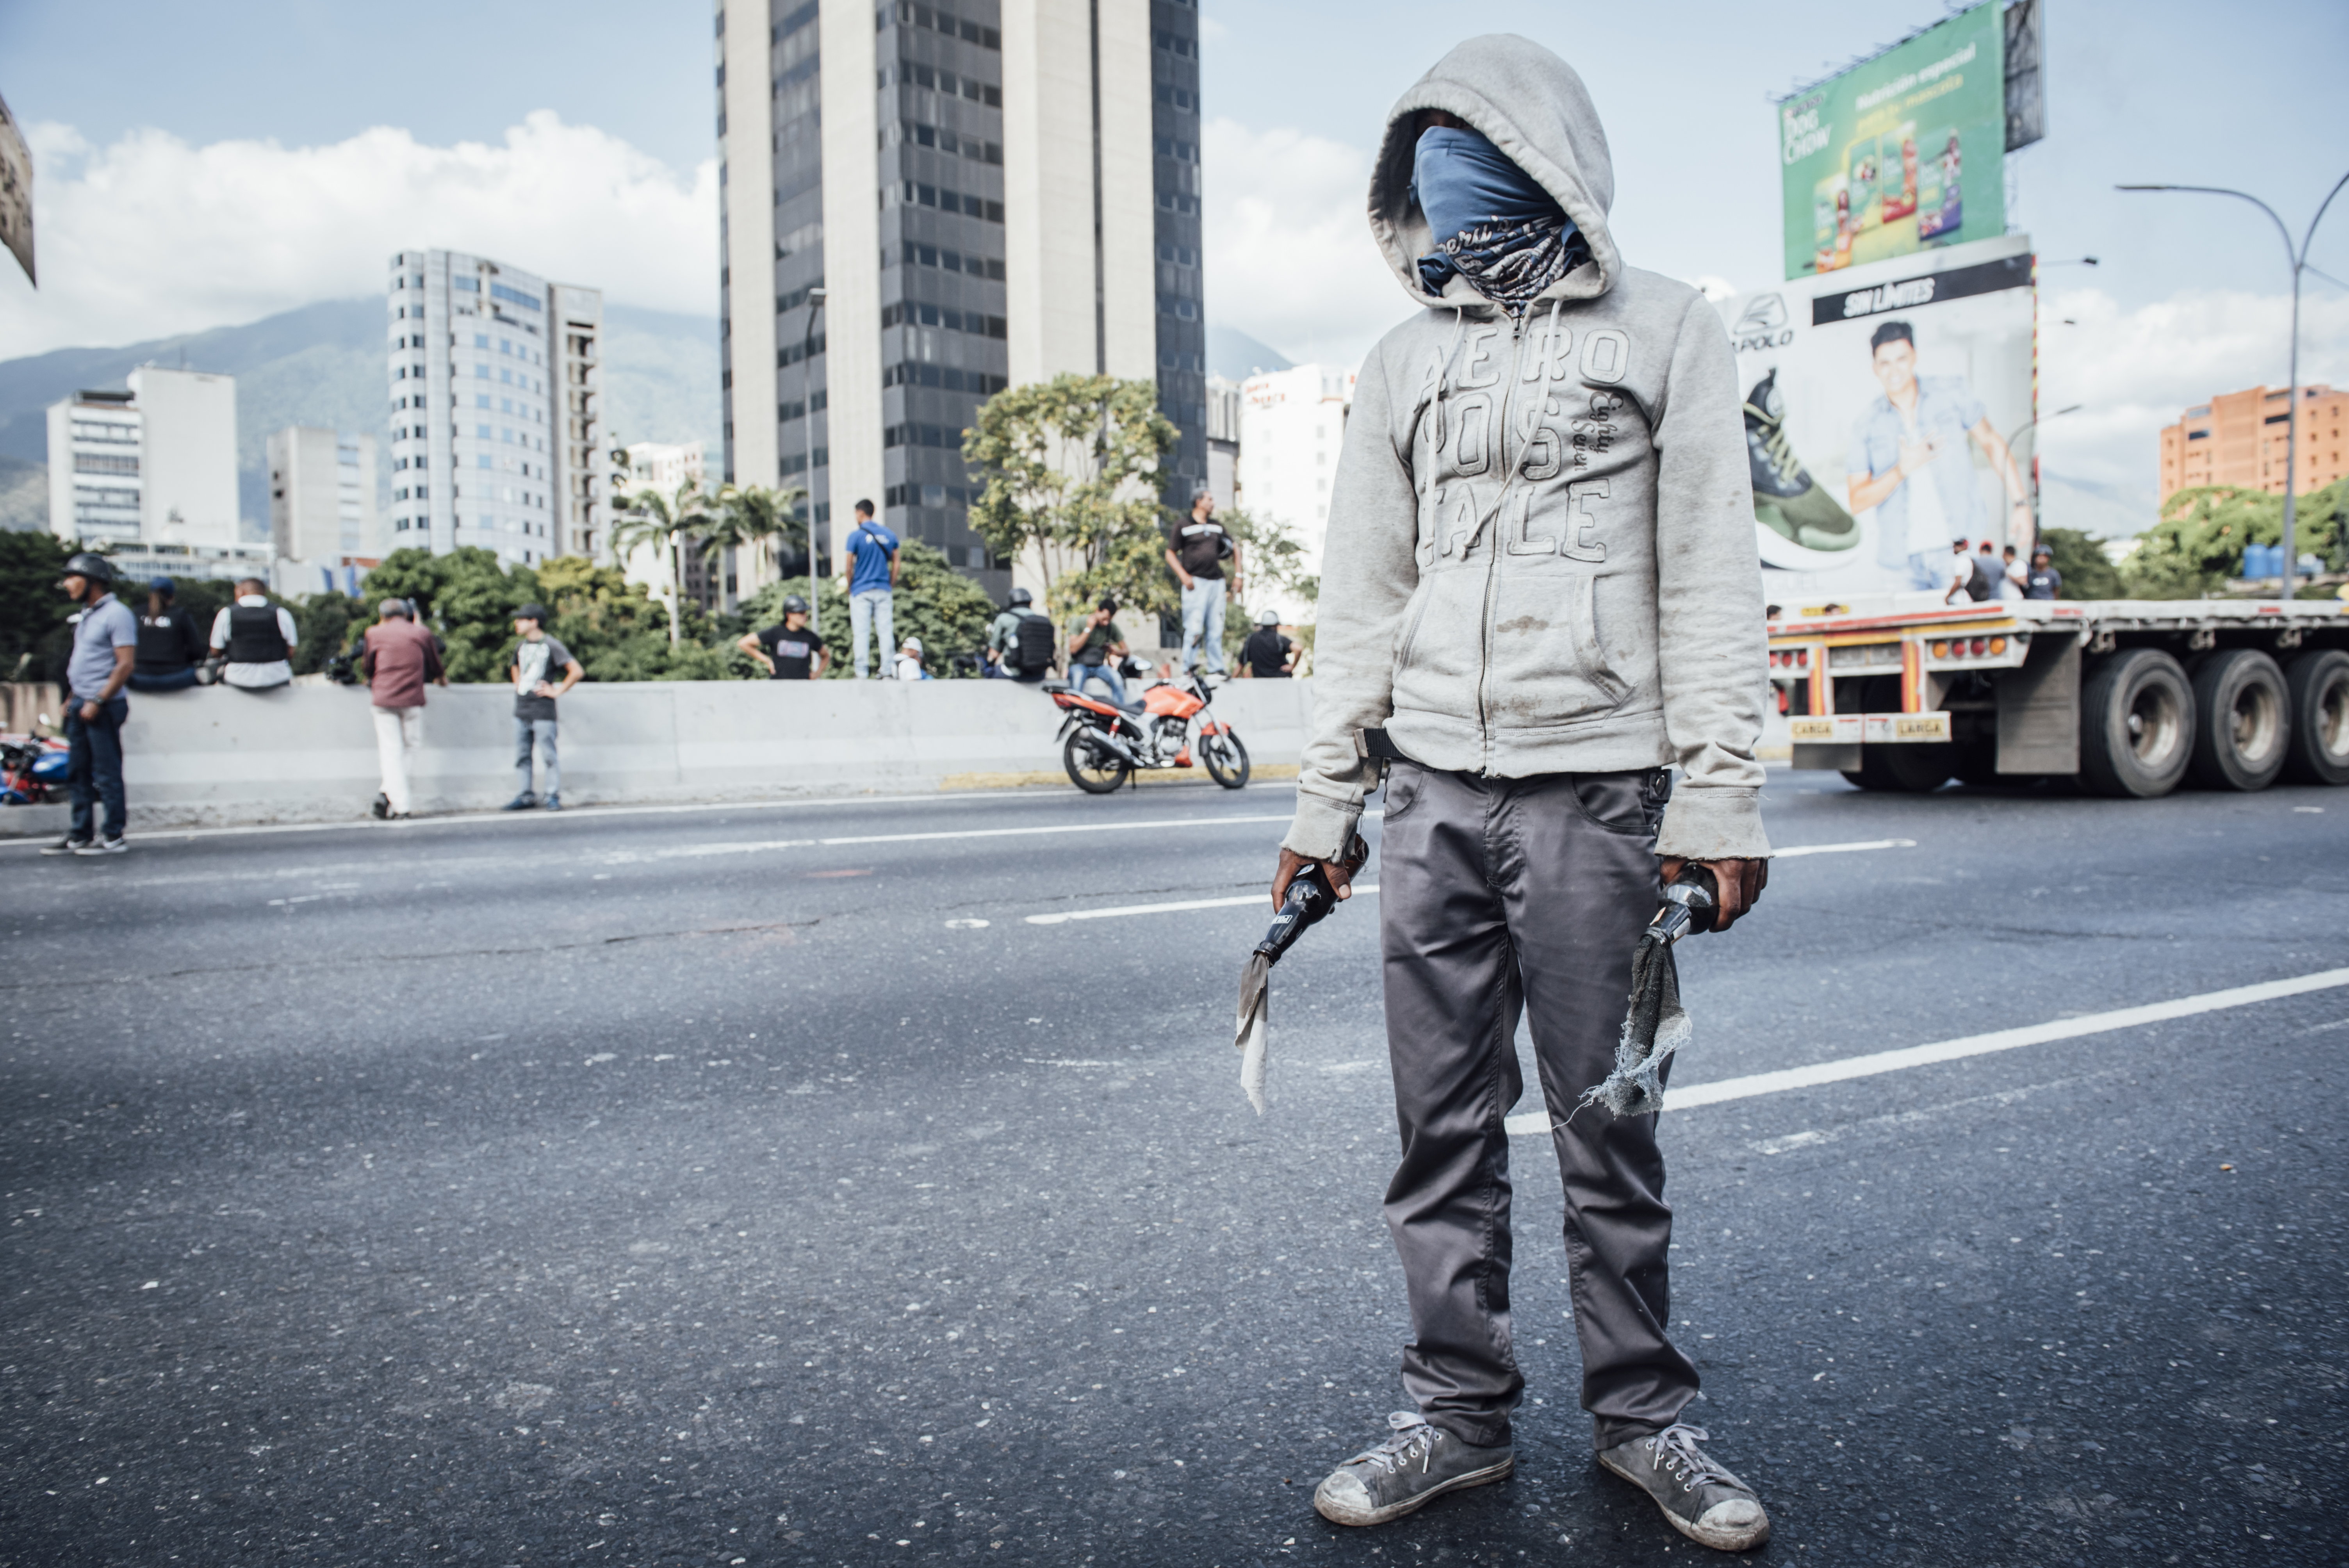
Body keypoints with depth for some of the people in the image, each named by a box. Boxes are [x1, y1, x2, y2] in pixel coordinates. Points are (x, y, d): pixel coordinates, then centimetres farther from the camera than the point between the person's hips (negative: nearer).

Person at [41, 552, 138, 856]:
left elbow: (126, 663, -18)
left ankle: (114, 837, 0)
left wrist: (97, 701, -21)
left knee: (106, 773, -5)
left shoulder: (117, 614, -11)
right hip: (81, 705, 9)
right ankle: (79, 834, 18)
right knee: (77, 773, 11)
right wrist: (73, 697, 15)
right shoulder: (87, 615, 17)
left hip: (103, 707, -9)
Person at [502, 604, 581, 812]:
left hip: (543, 711, -7)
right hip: (521, 710, 7)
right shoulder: (520, 647, 14)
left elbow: (577, 671, -12)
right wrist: (518, 685, 20)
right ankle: (524, 796, 14)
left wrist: (557, 691, -9)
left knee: (549, 756, -4)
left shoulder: (551, 646, -8)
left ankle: (553, 796, 3)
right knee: (521, 756, 9)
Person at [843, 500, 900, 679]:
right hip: (884, 590, 3)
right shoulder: (890, 535, 6)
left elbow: (849, 566, -6)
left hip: (861, 591, -3)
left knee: (861, 633, -1)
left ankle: (862, 674, -3)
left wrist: (850, 588, 6)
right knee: (886, 631, 4)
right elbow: (896, 565, 7)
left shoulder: (856, 535, -6)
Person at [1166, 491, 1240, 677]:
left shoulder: (1217, 527, 19)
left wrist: (1238, 575, 17)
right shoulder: (1185, 527, 2)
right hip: (1195, 582, -5)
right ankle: (1189, 666, -5)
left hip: (1216, 582, 5)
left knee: (1216, 628, 5)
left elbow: (1235, 548, 27)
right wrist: (1184, 576, -11)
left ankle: (1216, 668, 9)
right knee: (1194, 627, -11)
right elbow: (1170, 554, 1)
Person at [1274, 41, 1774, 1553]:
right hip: (1432, 792, 4)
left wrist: (1722, 792, -9)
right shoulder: (1406, 360, 15)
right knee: (1444, 1123, 6)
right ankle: (1462, 1409, 20)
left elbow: (1713, 578, 0)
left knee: (1607, 1121, 4)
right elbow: (1364, 596, 14)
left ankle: (1644, 1412, 21)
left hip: (1595, 788, -3)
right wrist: (1324, 795, 8)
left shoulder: (1666, 327, 6)